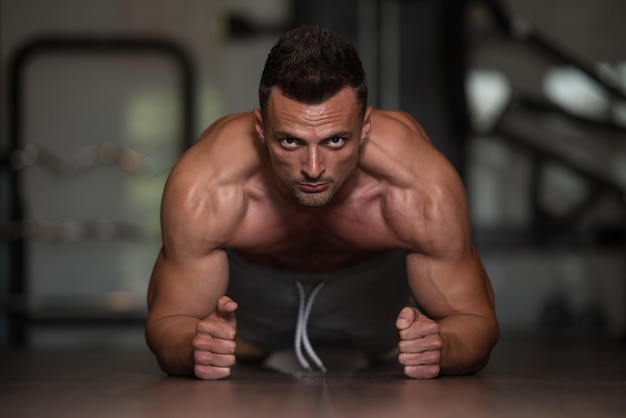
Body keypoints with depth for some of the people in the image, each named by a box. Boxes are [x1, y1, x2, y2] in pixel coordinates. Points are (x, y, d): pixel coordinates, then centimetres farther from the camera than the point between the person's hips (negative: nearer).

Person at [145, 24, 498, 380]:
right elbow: (169, 323, -31)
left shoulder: (425, 191, -43)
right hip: (249, 279, 0)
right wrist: (194, 350, -57)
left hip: (380, 275, 1)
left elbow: (475, 322, -30)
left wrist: (439, 349, -56)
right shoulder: (201, 192, -44)